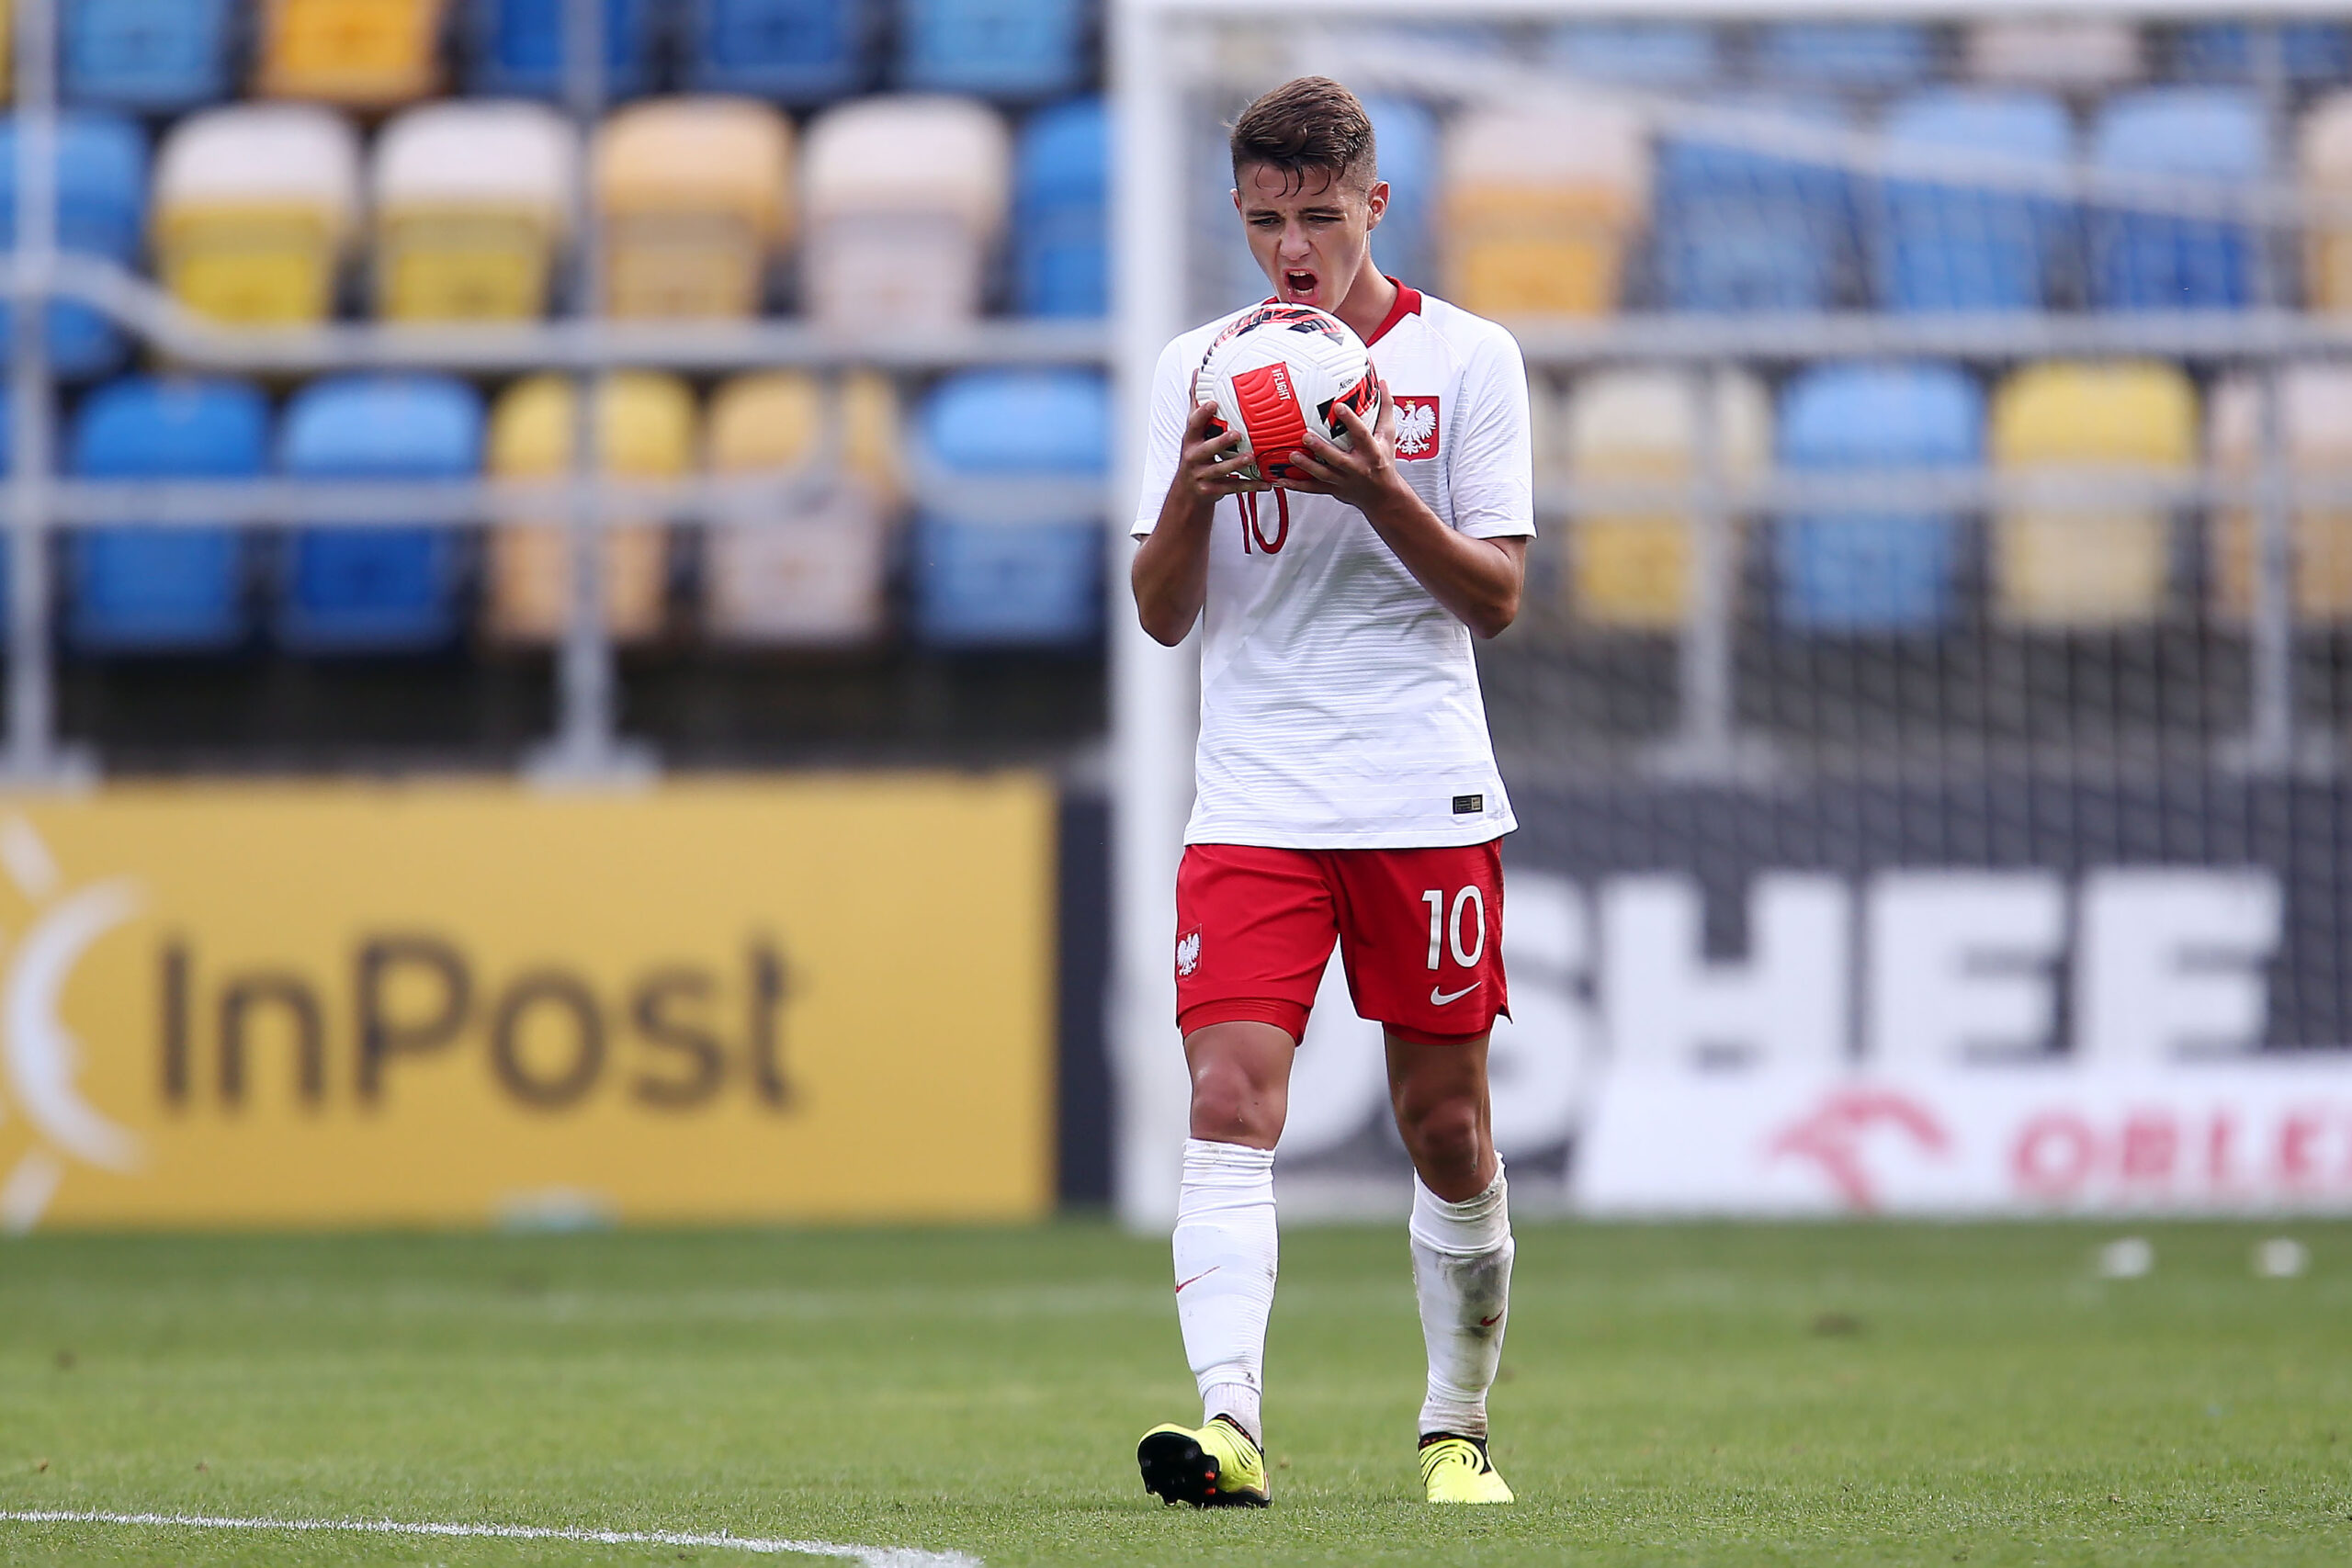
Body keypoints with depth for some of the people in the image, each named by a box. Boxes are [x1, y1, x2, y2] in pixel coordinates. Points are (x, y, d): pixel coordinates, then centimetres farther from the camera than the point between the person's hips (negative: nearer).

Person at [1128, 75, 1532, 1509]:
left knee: (1446, 1124, 4)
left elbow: (1497, 596, -2)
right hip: (1253, 800, 1)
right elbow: (1163, 613, 5)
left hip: (1428, 799, -1)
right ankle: (1230, 1423, -27)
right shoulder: (1198, 368, 7)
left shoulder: (1468, 359, 1)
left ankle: (1459, 1428, 20)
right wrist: (1189, 495, -14)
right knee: (1231, 1100, -16)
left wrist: (1378, 491, -18)